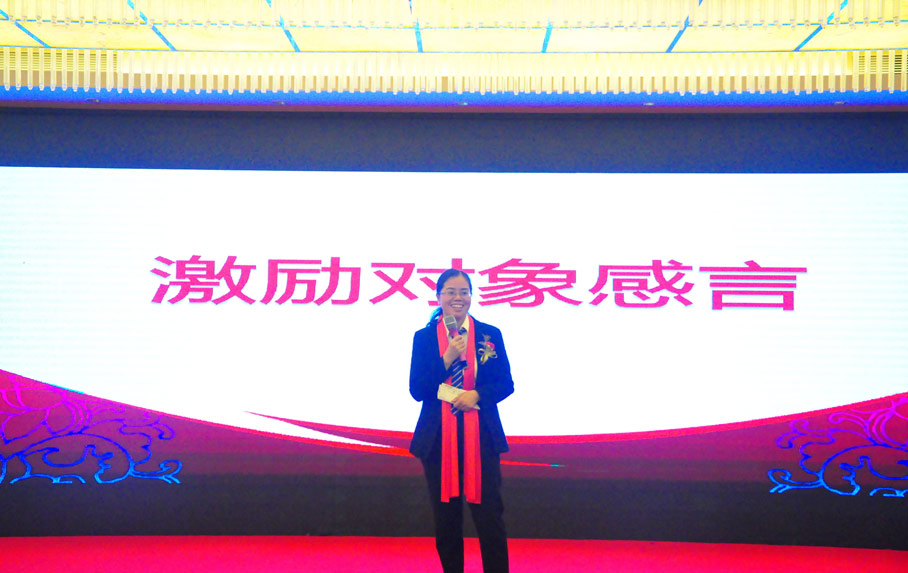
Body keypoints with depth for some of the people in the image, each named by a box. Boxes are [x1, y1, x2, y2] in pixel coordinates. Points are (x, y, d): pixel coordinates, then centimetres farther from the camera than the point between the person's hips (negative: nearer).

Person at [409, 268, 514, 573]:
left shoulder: (490, 334, 3)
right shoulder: (424, 337, 3)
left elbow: (506, 384, 3)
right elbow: (417, 390, -4)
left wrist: (477, 394, -16)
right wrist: (447, 359, -15)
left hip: (482, 437, 0)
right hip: (438, 437, 1)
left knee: (489, 514, 2)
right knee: (445, 517, 12)